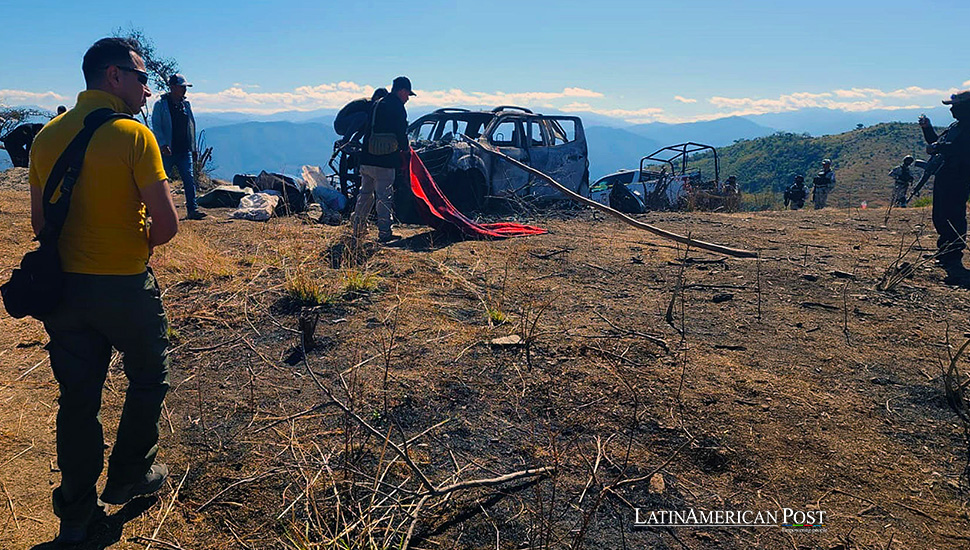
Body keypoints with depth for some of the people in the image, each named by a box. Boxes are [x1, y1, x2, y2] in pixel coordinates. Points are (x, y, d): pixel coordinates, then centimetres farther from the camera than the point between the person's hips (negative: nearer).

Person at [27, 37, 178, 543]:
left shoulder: (47, 136, 3)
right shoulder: (133, 136, -16)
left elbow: (39, 222, 9)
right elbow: (167, 225, -18)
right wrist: (142, 242, 3)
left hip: (65, 287, 6)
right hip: (125, 287, -5)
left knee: (78, 397, 14)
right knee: (148, 379, 18)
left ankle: (76, 513, 24)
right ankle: (129, 476, 32)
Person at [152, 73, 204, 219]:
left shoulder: (186, 104, 13)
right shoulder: (160, 104, -3)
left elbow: (191, 127, 18)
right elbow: (156, 126, -7)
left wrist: (193, 148, 15)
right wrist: (163, 144, -19)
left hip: (184, 151, 4)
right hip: (167, 151, -4)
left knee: (189, 179, -5)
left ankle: (192, 209, -4)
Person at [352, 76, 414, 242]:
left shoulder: (377, 104, 16)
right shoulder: (397, 107, -8)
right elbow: (401, 133, -12)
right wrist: (405, 149, 8)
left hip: (366, 159, 8)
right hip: (385, 161, -7)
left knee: (365, 193, 19)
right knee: (384, 197, -3)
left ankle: (357, 225, 25)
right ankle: (384, 232, -1)